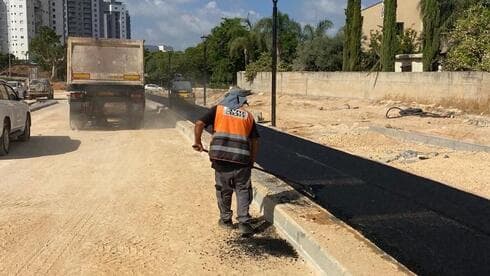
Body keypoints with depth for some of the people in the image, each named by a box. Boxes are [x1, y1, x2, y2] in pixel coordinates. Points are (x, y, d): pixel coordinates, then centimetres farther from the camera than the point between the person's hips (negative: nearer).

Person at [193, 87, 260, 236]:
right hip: (241, 158, 0)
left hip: (220, 157, 0)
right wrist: (252, 161, 20)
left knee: (223, 189, 16)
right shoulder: (248, 115, 13)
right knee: (243, 190, 10)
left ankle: (225, 219, 29)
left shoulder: (217, 109, 9)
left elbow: (199, 124, -1)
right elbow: (255, 141, 10)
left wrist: (197, 142, 12)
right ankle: (244, 222, 5)